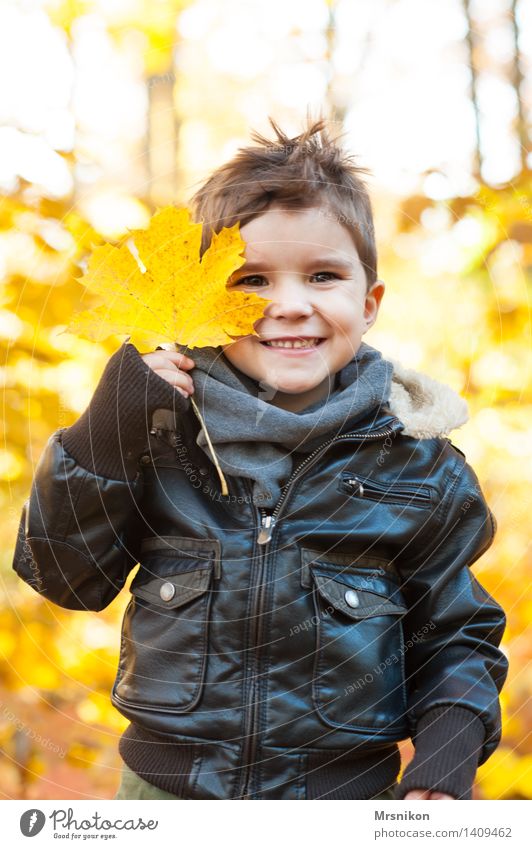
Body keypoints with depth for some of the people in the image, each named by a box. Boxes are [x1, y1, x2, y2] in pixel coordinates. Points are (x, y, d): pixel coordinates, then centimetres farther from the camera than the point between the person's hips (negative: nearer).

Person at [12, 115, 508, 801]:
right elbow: (66, 576, -5)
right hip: (166, 785, 0)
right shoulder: (161, 425, -6)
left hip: (346, 794, 0)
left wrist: (444, 771, -12)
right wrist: (104, 431, -17)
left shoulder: (414, 463, -6)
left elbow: (456, 638, 2)